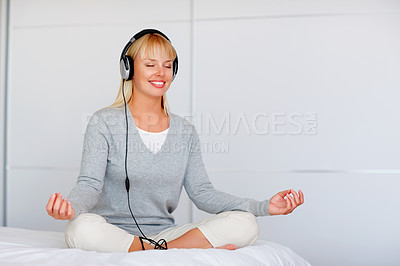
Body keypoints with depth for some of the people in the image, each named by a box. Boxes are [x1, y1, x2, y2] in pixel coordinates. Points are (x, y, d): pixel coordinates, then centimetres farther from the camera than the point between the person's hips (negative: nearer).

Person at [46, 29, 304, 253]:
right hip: (113, 233, -2)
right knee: (82, 229, -39)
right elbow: (90, 184, -11)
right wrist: (71, 205, -37)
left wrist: (265, 206, -7)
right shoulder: (105, 123, -2)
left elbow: (202, 193, 5)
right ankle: (196, 250, -26)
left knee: (245, 224, -17)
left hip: (164, 232, 3)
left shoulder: (186, 132, 10)